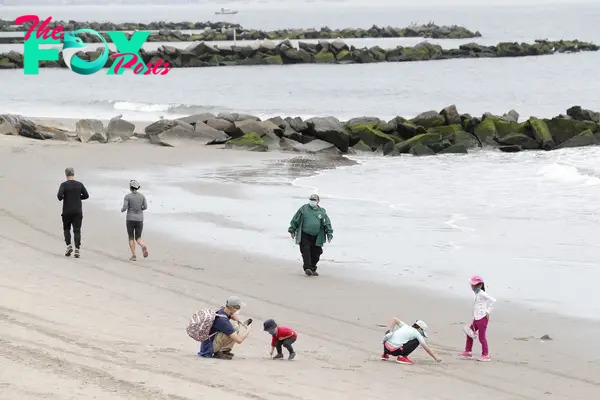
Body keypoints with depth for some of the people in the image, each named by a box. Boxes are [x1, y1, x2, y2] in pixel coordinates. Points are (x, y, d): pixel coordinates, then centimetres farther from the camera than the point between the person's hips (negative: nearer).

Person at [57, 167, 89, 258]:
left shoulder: (64, 185, -8)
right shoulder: (79, 184, 1)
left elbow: (59, 195, -19)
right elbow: (86, 195, 3)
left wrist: (61, 198, 3)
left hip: (67, 211, -2)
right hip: (78, 211, 2)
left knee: (66, 228, 18)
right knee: (77, 230, 0)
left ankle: (69, 246, 3)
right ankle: (77, 250, -10)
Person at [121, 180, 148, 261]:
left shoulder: (127, 196, -9)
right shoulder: (142, 196, 2)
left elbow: (125, 208, -13)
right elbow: (145, 207, 3)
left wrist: (122, 210, 11)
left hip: (130, 219, -3)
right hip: (139, 220, 3)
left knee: (131, 237, 13)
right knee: (138, 238, 10)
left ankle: (133, 255, 3)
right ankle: (143, 246, -24)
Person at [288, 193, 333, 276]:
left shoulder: (322, 212, 7)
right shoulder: (303, 209, 3)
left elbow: (327, 224, 9)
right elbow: (295, 220, 8)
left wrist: (329, 234, 1)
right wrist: (292, 231, 8)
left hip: (316, 237, 2)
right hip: (305, 236, -2)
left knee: (315, 254, 6)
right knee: (306, 252, -13)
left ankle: (313, 269, 20)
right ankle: (307, 268, -15)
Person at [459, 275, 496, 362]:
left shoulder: (481, 293, -13)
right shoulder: (477, 294, 14)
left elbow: (493, 300, -20)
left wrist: (488, 311, -18)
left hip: (482, 318, -10)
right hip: (476, 319, 10)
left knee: (482, 337, -5)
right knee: (469, 334, 14)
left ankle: (486, 355, 3)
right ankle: (468, 352, 23)